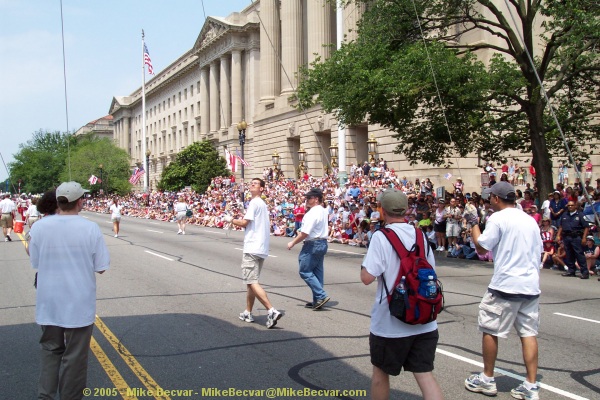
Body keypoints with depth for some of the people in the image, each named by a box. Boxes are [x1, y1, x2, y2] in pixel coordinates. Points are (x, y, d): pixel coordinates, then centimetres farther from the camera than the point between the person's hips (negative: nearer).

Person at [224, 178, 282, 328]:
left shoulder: (254, 203, -10)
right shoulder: (262, 204, 20)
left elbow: (244, 222, -15)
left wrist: (231, 220, 1)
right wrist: (239, 221, 15)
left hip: (252, 248, -10)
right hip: (261, 248, 10)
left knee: (252, 282, -12)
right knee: (251, 282, 17)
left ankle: (272, 311, -21)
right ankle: (248, 313, 23)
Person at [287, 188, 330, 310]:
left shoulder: (312, 213, -19)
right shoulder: (323, 211, 11)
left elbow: (305, 233, -22)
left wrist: (293, 243, -10)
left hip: (313, 244, -10)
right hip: (323, 243, 10)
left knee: (305, 271, -2)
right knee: (318, 272, 12)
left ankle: (321, 296, -8)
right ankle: (318, 301, 16)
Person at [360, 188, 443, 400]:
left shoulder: (380, 237, -13)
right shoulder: (421, 235, 5)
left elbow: (367, 277, -18)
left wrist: (365, 262, 1)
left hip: (390, 322, -4)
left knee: (380, 372, 16)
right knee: (425, 374, 5)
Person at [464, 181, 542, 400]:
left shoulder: (498, 218, -9)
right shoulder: (530, 220, 11)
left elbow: (481, 248, -8)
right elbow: (539, 250, 16)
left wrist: (474, 226, 6)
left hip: (505, 284, -6)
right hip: (531, 284, 7)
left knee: (489, 330, 8)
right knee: (528, 333, 8)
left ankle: (487, 380, 17)